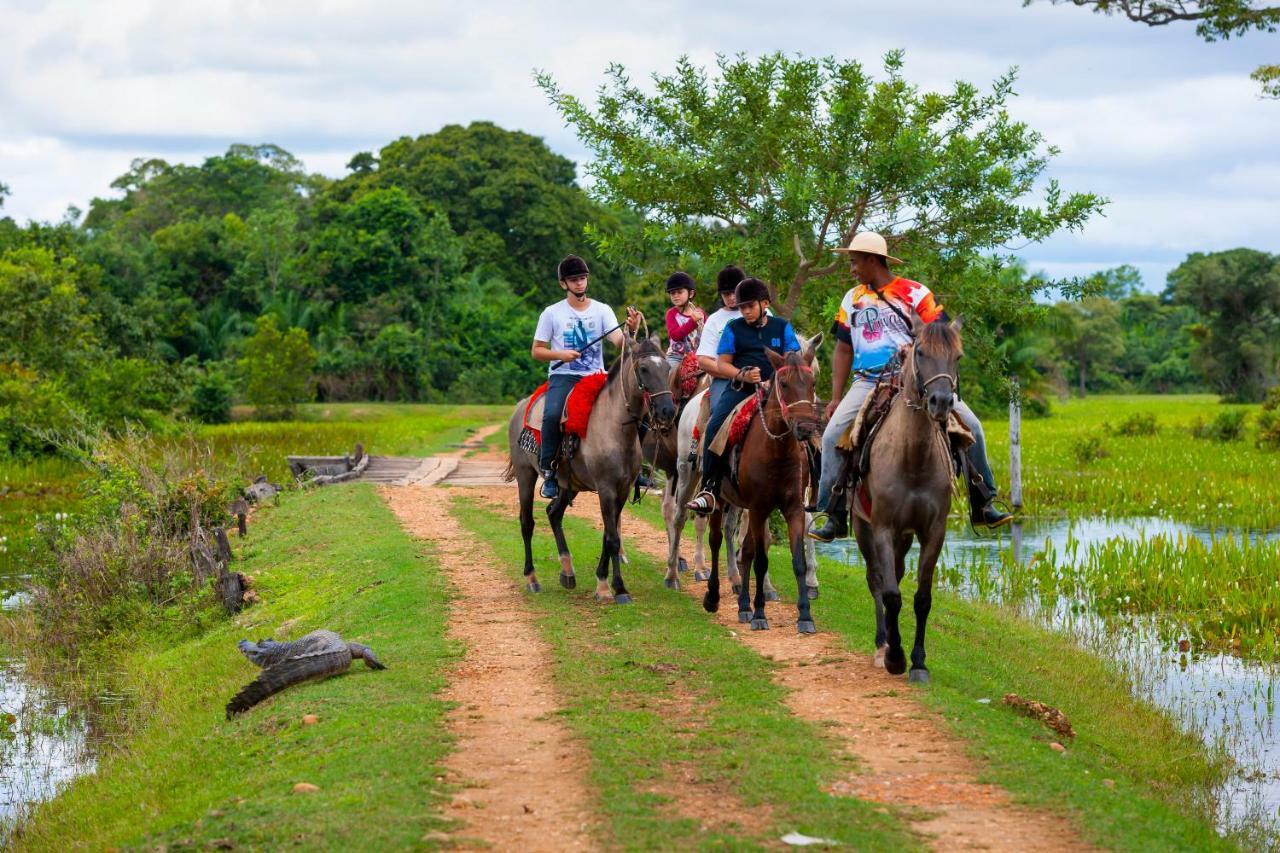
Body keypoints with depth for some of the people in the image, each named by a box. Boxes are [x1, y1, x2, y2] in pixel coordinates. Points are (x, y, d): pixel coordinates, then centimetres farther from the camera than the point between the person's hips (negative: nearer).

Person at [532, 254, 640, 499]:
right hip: (564, 376, -2)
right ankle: (549, 472, -19)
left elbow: (618, 341, -8)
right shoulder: (552, 313, 5)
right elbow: (536, 351, 7)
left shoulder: (602, 311, 7)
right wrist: (561, 354, -12)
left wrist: (631, 330, -31)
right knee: (552, 414, -32)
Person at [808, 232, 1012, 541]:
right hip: (868, 383, 3)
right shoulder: (852, 299, 12)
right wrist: (836, 398, 9)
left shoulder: (915, 293, -1)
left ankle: (982, 505, -2)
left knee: (969, 424, -15)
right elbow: (843, 349, 15)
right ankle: (835, 517, -8)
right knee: (833, 434, -16)